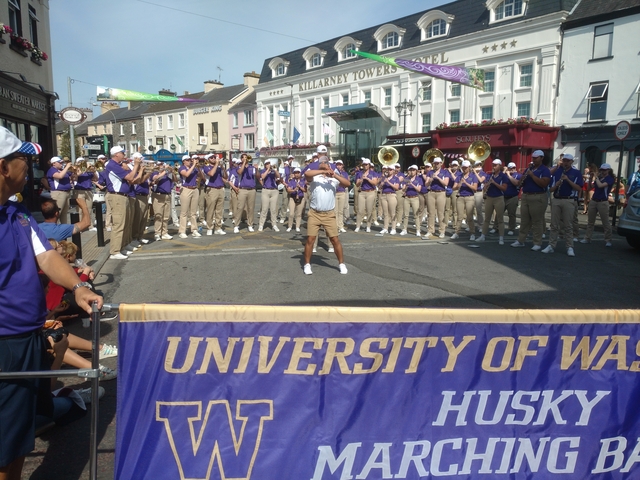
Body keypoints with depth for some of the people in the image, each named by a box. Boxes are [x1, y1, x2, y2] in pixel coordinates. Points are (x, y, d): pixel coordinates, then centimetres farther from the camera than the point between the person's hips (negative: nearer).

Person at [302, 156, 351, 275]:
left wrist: (335, 175, -21)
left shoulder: (334, 178, 4)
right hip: (314, 214, -1)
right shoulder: (314, 177, -1)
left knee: (335, 239, 3)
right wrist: (323, 171, -26)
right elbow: (306, 173, -23)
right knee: (310, 239, 0)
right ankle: (307, 264, 13)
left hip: (329, 215, 1)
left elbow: (348, 183, -9)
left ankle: (341, 263, 17)